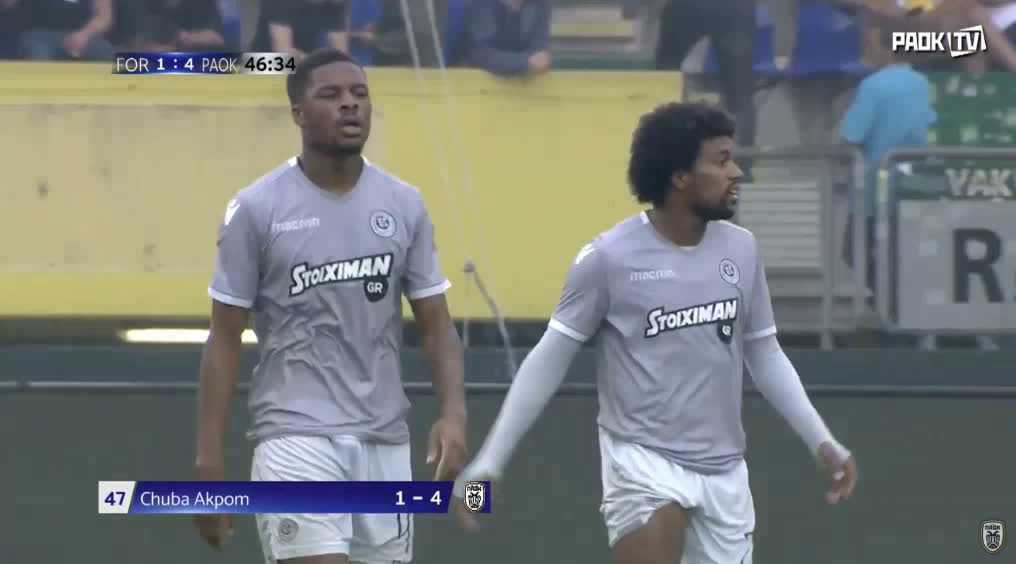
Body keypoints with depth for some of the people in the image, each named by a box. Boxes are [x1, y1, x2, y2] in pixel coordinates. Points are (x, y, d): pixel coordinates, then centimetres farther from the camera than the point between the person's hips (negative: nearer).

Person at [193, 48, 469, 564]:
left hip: (385, 443, 5)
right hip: (296, 439, -5)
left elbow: (436, 326, 8)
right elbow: (224, 340, -2)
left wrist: (454, 413, -11)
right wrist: (209, 462, -6)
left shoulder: (405, 206, 6)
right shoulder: (256, 210, -5)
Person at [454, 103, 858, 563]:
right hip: (643, 460, -5)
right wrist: (489, 463, -8)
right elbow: (549, 361, -5)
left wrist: (821, 442, 9)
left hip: (723, 470, 5)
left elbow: (765, 356, 16)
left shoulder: (741, 249, 3)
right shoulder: (609, 258, -11)